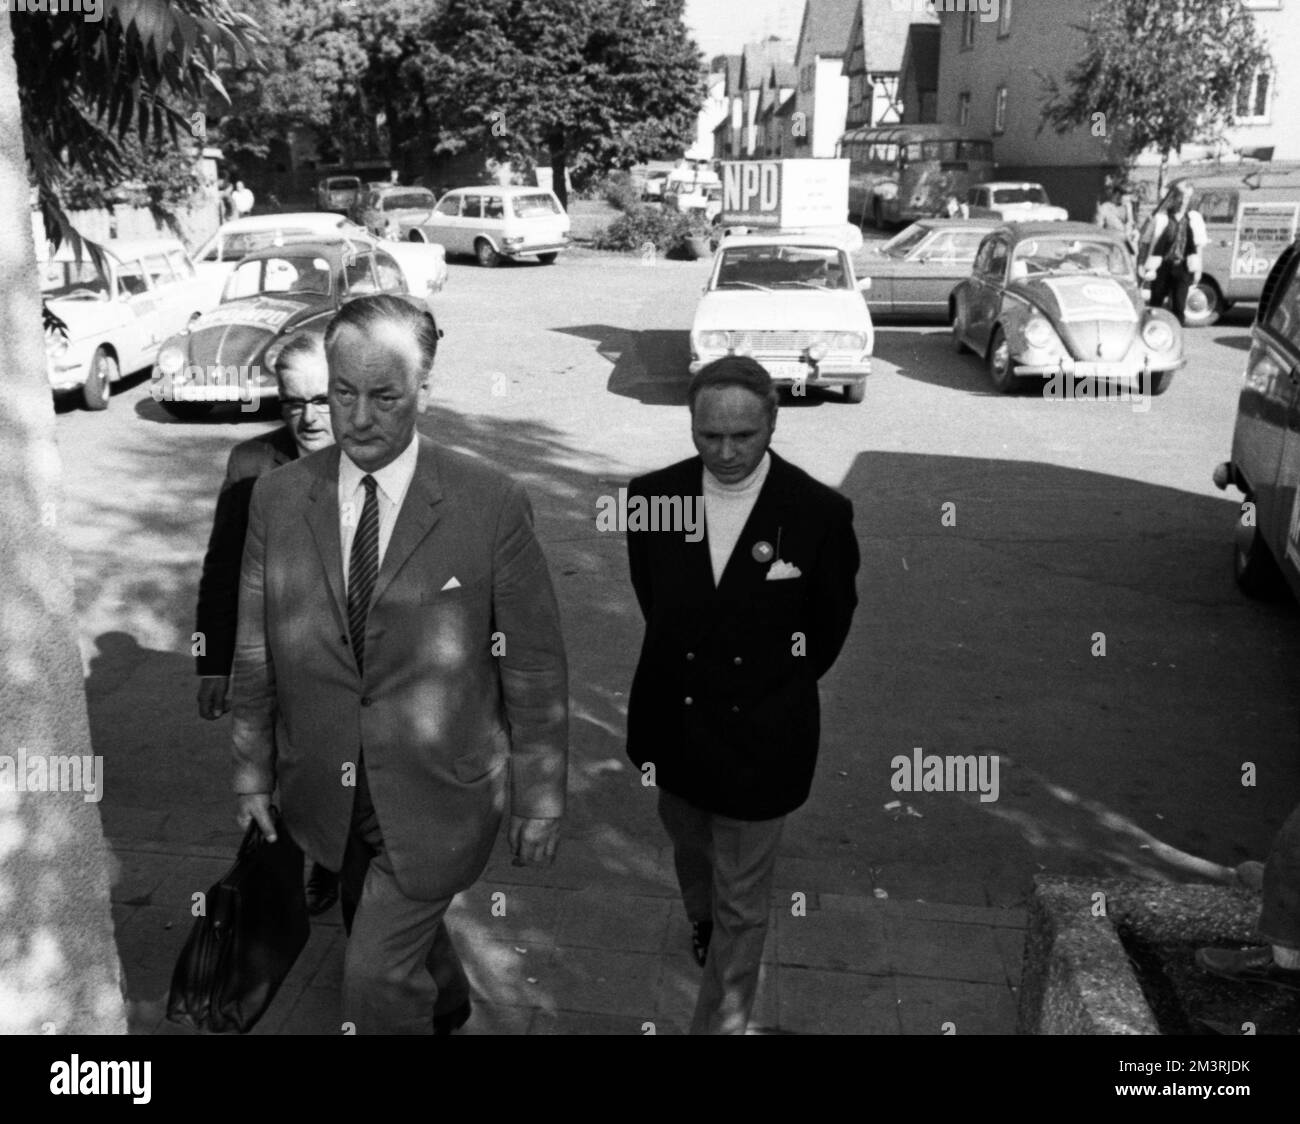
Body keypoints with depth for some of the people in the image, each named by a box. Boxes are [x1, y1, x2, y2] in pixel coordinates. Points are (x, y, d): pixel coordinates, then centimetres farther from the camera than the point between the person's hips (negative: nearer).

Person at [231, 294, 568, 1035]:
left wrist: (541, 799, -5)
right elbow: (257, 647, 4)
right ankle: (446, 1007, 57)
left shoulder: (491, 502, -16)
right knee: (403, 935, 25)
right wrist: (254, 767, 8)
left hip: (438, 793, -4)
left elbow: (536, 664, -10)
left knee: (376, 977, -1)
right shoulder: (278, 497, -5)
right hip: (327, 791, 4)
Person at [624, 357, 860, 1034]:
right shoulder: (651, 496, -10)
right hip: (672, 726, 4)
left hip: (759, 738, -3)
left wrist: (776, 688, 5)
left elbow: (831, 625, -2)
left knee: (743, 907, 9)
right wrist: (689, 663, 10)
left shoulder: (821, 512, -18)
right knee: (689, 851, 30)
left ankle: (720, 1019, 29)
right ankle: (701, 923, 61)